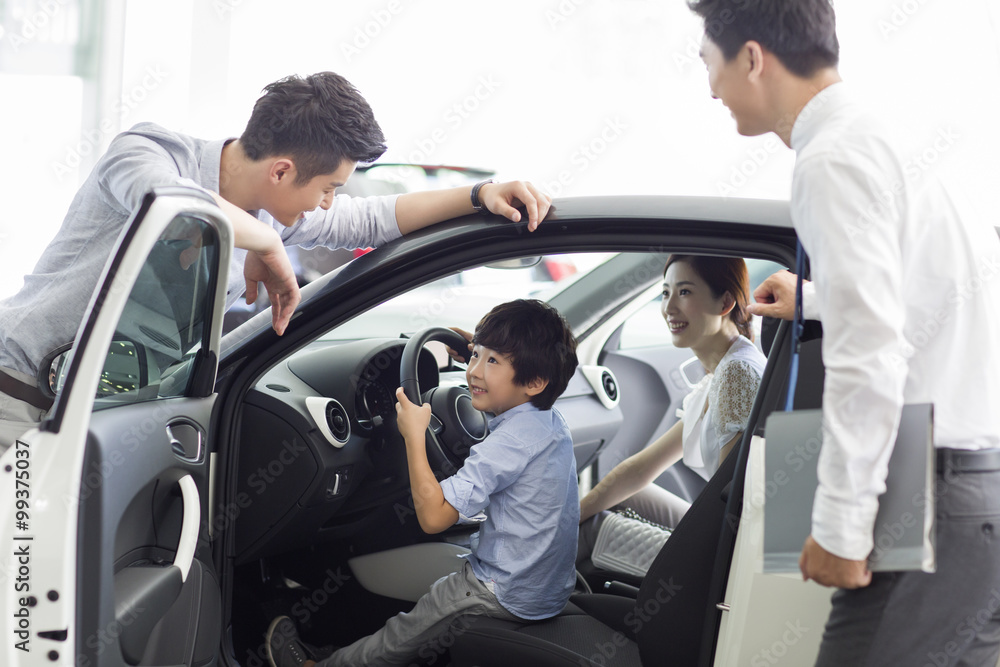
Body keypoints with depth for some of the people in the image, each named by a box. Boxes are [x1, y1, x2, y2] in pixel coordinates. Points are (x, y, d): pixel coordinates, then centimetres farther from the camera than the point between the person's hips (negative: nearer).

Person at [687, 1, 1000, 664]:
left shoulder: (834, 161, -13)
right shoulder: (890, 138, 17)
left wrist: (840, 528, -18)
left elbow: (869, 357, -22)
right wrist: (815, 299, 40)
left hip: (946, 500, -10)